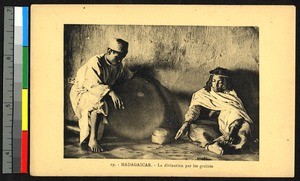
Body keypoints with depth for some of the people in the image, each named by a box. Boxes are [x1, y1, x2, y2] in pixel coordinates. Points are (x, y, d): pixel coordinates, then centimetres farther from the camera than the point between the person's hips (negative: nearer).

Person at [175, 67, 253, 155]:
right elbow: (194, 109, 2)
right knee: (193, 127, -31)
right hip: (207, 126, 1)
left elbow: (238, 113, -2)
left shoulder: (231, 95, 16)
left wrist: (232, 131, -23)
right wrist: (186, 123, -21)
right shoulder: (202, 94, 18)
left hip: (225, 126, 0)